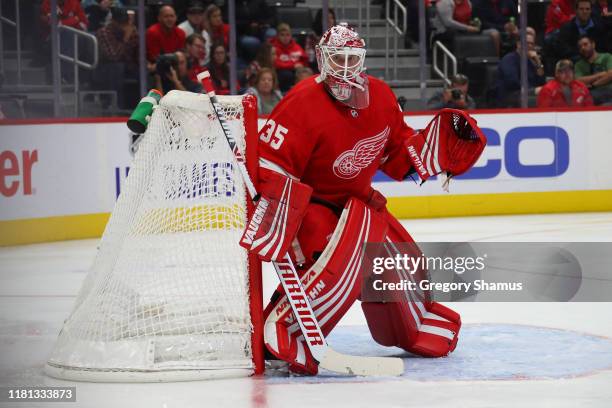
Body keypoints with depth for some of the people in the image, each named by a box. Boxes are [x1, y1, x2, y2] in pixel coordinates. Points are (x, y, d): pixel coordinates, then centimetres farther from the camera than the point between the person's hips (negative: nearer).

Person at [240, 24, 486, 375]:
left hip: (358, 201, 7)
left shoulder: (381, 97, -3)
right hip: (307, 203, -7)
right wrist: (275, 224, -33)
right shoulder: (305, 103, -25)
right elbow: (269, 165, -26)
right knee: (338, 265, -34)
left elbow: (399, 155, 11)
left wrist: (444, 140, -3)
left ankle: (417, 329, 44)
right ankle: (276, 334, -31)